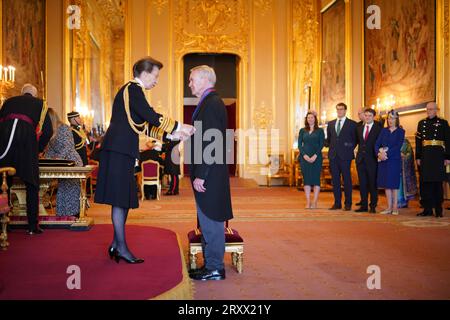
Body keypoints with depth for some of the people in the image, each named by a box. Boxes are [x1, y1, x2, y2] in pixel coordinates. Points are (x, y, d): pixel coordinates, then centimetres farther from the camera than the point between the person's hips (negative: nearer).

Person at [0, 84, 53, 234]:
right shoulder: (40, 103, 20)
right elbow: (48, 131, 10)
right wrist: (39, 149, 21)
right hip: (27, 140, -2)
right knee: (32, 185, 7)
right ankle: (33, 226, 7)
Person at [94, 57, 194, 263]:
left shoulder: (132, 90, 21)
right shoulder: (133, 89, -8)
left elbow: (146, 127, 21)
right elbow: (151, 117, -19)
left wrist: (171, 134, 15)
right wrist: (178, 126, -12)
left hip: (121, 151, 10)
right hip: (119, 151, -10)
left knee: (124, 198, 11)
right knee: (120, 199, -5)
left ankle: (116, 244, 18)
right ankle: (121, 247, 1)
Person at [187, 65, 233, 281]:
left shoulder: (211, 104, -15)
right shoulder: (210, 102, 16)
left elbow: (210, 143, -21)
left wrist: (200, 175, -21)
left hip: (209, 174, -10)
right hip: (210, 173, 10)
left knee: (210, 221, -2)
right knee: (208, 221, 15)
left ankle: (214, 269, 8)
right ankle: (211, 265, 25)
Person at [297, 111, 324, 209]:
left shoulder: (320, 131, 5)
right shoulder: (302, 131, 11)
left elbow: (321, 145, -2)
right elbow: (299, 144, 5)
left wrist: (315, 156, -13)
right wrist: (304, 155, -9)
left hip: (316, 157, -2)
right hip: (304, 157, 2)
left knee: (316, 179, -2)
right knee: (306, 179, 2)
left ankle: (315, 202, 2)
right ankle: (308, 202, 6)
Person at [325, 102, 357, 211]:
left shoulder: (352, 124, 3)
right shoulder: (331, 124, 15)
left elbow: (355, 139, 6)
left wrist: (350, 149, -1)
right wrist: (331, 147, 10)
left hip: (345, 156, -4)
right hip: (333, 156, 4)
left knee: (347, 180, 0)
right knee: (335, 180, 6)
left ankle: (348, 204, 6)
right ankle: (337, 203, 12)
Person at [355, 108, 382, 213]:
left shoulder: (378, 129, -2)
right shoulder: (359, 128, 13)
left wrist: (378, 155, -10)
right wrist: (361, 150, 12)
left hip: (372, 160, -5)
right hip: (361, 159, 5)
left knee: (373, 184, 1)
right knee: (362, 184, 7)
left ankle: (373, 206, 8)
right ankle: (364, 205, 13)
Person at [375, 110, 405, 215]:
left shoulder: (400, 131, 0)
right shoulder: (384, 130, 11)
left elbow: (398, 146, -11)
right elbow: (377, 144, 4)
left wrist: (387, 153, -19)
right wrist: (379, 153, -14)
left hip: (394, 159, -4)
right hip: (383, 159, 4)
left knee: (393, 183, -1)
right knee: (386, 183, 5)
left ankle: (395, 207, 6)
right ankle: (389, 207, 10)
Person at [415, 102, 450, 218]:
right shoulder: (421, 123, 12)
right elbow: (418, 141, 9)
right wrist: (418, 157, 3)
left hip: (438, 156, -3)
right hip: (425, 156, 3)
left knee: (438, 183, 2)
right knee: (425, 183, 2)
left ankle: (438, 210, 9)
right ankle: (427, 209, 11)